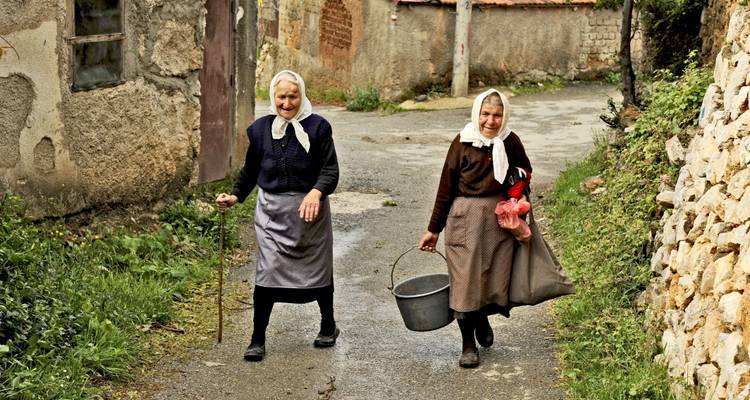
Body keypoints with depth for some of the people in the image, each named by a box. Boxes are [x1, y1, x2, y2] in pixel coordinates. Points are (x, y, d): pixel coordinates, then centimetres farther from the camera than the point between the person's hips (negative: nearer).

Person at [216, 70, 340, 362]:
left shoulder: (317, 127, -6)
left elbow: (330, 170, -10)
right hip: (272, 212, 1)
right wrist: (235, 196, 4)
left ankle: (328, 327, 34)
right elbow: (251, 170, 16)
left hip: (309, 210, -1)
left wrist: (316, 193, -28)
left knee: (317, 270, 13)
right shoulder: (260, 129, 4)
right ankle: (258, 340, 4)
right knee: (266, 272, -7)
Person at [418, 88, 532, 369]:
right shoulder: (463, 142, -6)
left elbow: (524, 173, 19)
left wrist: (518, 202, 3)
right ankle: (468, 344, 15)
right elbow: (446, 187, -2)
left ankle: (482, 317, 38)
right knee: (465, 280, 0)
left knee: (497, 277, 5)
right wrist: (434, 229, 1)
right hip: (465, 217, -2)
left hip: (499, 217, 2)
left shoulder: (510, 141, 0)